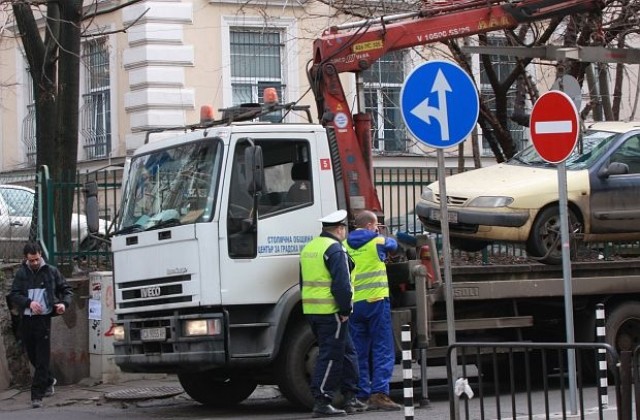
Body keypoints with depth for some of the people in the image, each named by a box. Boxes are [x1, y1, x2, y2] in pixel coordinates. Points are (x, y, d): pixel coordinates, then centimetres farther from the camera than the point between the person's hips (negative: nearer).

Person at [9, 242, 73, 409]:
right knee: (33, 356, 13)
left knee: (42, 359, -7)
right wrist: (29, 302, -19)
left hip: (43, 319, -3)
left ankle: (37, 395, -9)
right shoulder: (21, 273, 5)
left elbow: (66, 289, 10)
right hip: (26, 320, 3)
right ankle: (48, 381, 38)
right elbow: (13, 294, -2)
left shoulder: (51, 271, 2)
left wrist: (64, 303, -10)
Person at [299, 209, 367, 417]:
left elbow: (304, 282, 22)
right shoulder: (335, 249, -12)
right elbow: (341, 284, -19)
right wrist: (345, 310, -11)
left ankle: (350, 397, 19)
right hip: (331, 311, -9)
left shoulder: (308, 248, 17)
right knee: (330, 356, -5)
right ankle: (322, 402, -6)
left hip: (311, 310, 9)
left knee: (347, 352, 17)